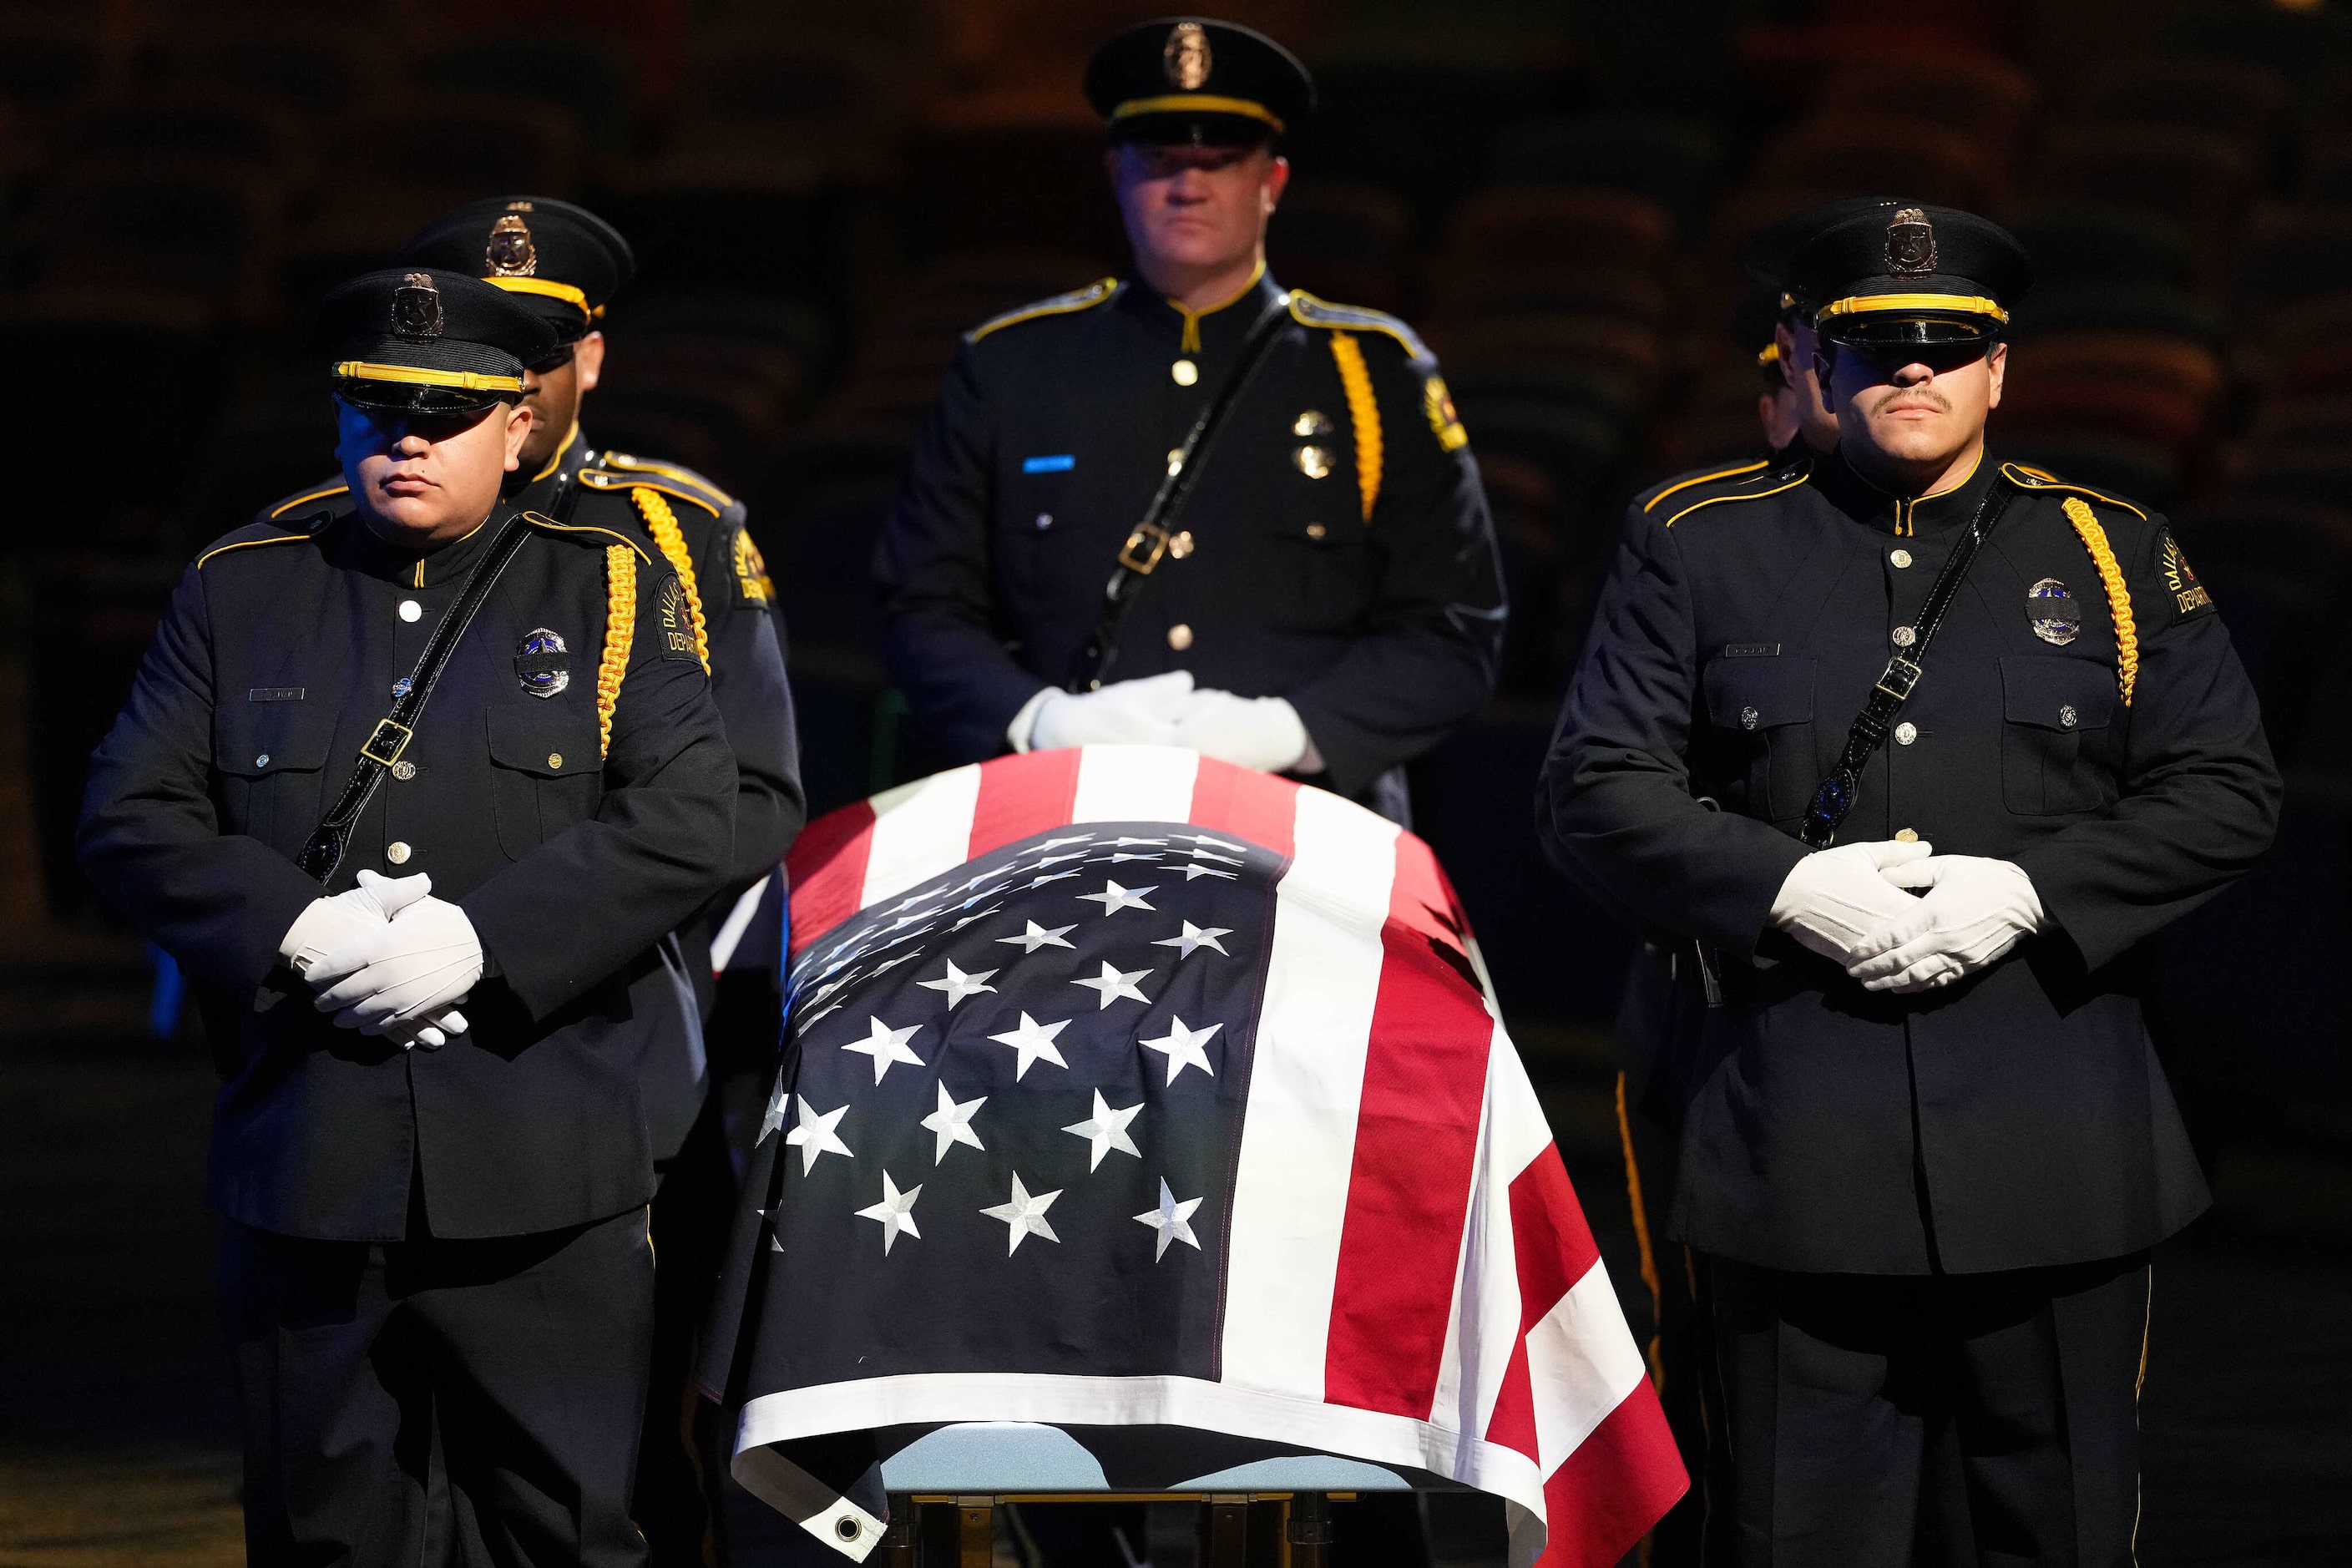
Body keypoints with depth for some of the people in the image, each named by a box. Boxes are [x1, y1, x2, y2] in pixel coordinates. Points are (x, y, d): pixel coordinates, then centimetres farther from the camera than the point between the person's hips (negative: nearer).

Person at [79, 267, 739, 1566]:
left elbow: (684, 822, -5)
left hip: (542, 1177, -2)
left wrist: (482, 940, -16)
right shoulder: (238, 593, 12)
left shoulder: (610, 591, 7)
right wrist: (296, 929, -12)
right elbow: (130, 818, 5)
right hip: (305, 1161, 2)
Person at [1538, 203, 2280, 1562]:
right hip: (1797, 1141, -1)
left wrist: (2031, 889, -11)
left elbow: (2227, 790, 5)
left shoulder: (2112, 554, 10)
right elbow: (1596, 790, 3)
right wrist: (1788, 887, -12)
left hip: (2054, 1144, 1)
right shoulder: (1705, 548, 8)